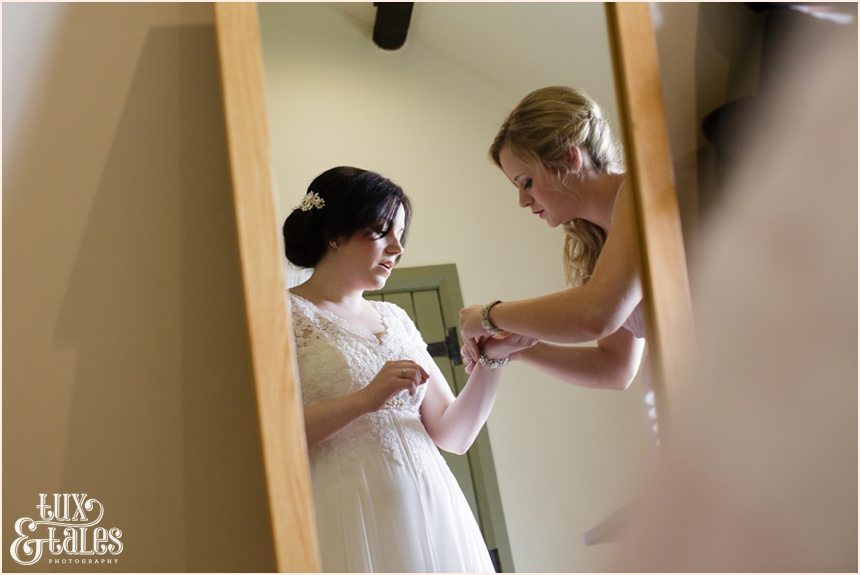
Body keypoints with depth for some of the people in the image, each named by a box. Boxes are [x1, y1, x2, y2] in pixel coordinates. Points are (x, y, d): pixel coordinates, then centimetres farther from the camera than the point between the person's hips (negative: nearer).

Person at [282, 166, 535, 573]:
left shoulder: (395, 319, 15)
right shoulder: (286, 312, -2)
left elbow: (453, 435, 11)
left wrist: (491, 360, -2)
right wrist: (365, 399, -20)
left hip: (432, 515, 6)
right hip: (351, 519, -5)